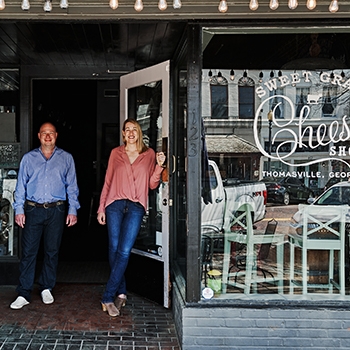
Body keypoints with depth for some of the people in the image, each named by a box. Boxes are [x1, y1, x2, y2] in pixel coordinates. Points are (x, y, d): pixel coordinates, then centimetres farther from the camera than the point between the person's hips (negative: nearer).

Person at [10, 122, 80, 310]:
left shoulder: (66, 158, 8)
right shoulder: (28, 158, 9)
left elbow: (72, 186, 7)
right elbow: (21, 186, 7)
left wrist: (73, 210, 0)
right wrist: (18, 210, -1)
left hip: (56, 211, 0)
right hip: (33, 210, 0)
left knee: (52, 251, 7)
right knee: (28, 252, -2)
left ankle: (46, 289, 21)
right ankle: (23, 294, 2)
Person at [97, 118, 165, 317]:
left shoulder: (149, 154, 11)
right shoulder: (116, 153, 12)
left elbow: (152, 184, 9)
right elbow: (108, 181, 13)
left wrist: (159, 166, -6)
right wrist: (101, 207, 8)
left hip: (136, 206, -1)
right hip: (115, 204, 2)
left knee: (124, 251, -10)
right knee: (114, 249, -1)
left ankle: (108, 297, -7)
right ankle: (121, 293, 11)